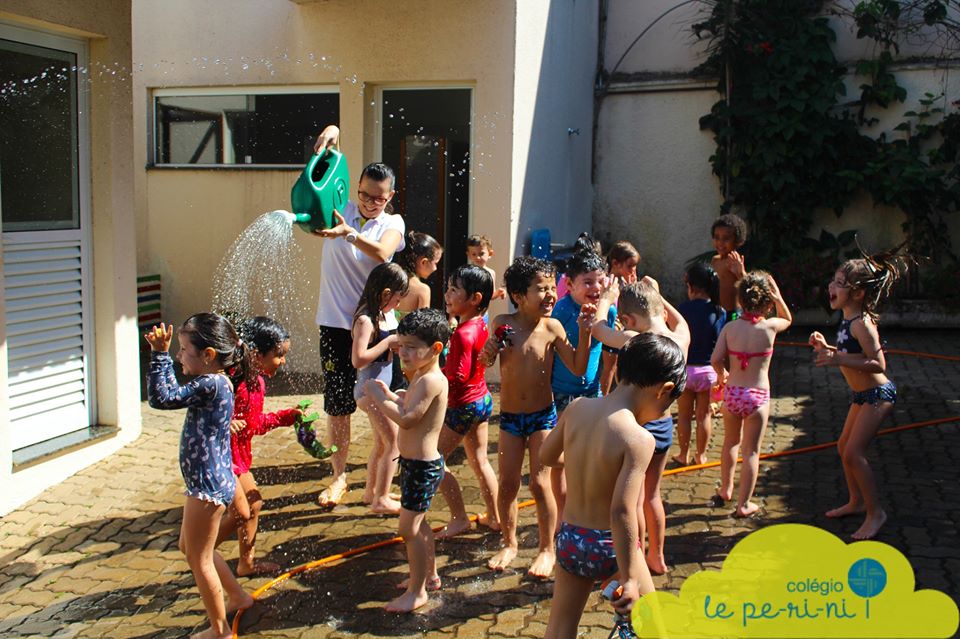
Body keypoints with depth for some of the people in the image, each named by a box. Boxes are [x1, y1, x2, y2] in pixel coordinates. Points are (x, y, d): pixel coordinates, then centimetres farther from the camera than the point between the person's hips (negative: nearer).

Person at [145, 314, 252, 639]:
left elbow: (161, 397, -26)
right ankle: (238, 596, 38)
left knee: (198, 557, 4)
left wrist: (160, 354, -22)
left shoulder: (211, 385, -23)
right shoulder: (216, 383, 7)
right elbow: (173, 392, 23)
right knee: (191, 547, 25)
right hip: (211, 481, 10)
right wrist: (163, 355, 16)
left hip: (208, 486, -10)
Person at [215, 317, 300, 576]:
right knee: (241, 513, -6)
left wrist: (287, 415, 15)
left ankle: (247, 563, 32)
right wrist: (225, 423, -45)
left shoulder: (257, 382, 6)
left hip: (239, 455, 10)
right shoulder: (233, 380, -26)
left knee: (254, 504, 17)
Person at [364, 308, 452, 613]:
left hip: (422, 466, -11)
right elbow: (410, 407, 17)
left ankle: (417, 591, 12)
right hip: (414, 462, 11)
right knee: (418, 523, 23)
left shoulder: (430, 380, -24)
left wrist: (378, 396, -23)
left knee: (409, 528, -1)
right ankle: (429, 575, 39)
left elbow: (407, 419, -31)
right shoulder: (422, 376, 8)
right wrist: (388, 395, 3)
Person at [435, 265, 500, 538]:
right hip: (483, 399, 9)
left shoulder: (463, 334, -26)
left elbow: (456, 377, -29)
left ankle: (459, 518, 13)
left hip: (463, 405, -9)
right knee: (479, 460, 20)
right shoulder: (481, 326, 2)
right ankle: (495, 517, 29)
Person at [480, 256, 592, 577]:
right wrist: (491, 347, -17)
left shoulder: (552, 327, -10)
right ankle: (509, 543, 30)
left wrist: (584, 333, -18)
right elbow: (487, 362, 4)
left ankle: (547, 549, 18)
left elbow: (578, 368, -8)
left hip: (543, 416, -2)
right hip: (510, 417, 2)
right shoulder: (503, 323, -8)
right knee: (507, 484, 9)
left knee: (540, 483, -1)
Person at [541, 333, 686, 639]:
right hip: (610, 545, -5)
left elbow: (546, 455, 8)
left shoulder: (577, 408, -8)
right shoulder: (639, 439, -24)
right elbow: (622, 512, -28)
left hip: (570, 537, 5)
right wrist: (628, 579, -21)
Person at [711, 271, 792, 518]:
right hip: (757, 396, -3)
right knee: (751, 451, 7)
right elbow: (788, 319, 13)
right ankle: (743, 504, 13)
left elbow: (716, 359, -10)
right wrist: (778, 296, 1)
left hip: (731, 393, 3)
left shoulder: (730, 327, -5)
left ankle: (726, 489, 40)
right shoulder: (770, 326, -10)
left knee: (731, 442, 25)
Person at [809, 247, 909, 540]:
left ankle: (875, 512, 5)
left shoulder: (862, 323, -24)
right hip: (862, 394, 10)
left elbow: (878, 363, -26)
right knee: (844, 448, 17)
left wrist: (838, 360, -32)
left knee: (854, 453, -9)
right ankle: (856, 502, 33)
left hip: (877, 394, -10)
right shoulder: (848, 320, 5)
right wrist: (826, 347, 2)